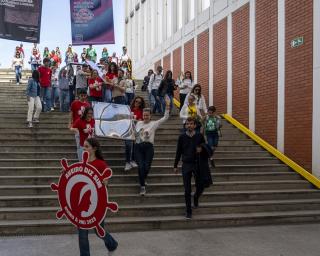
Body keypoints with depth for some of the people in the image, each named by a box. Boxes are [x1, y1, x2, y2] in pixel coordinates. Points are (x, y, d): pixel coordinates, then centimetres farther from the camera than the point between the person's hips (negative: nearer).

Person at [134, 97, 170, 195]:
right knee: (141, 166, -12)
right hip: (138, 147, 2)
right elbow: (134, 133, 23)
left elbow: (165, 118, 0)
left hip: (148, 147, -1)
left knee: (147, 167, -8)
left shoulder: (154, 123, 6)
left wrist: (167, 106, -8)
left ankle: (142, 179, 26)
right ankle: (142, 186, -1)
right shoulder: (138, 123, 15)